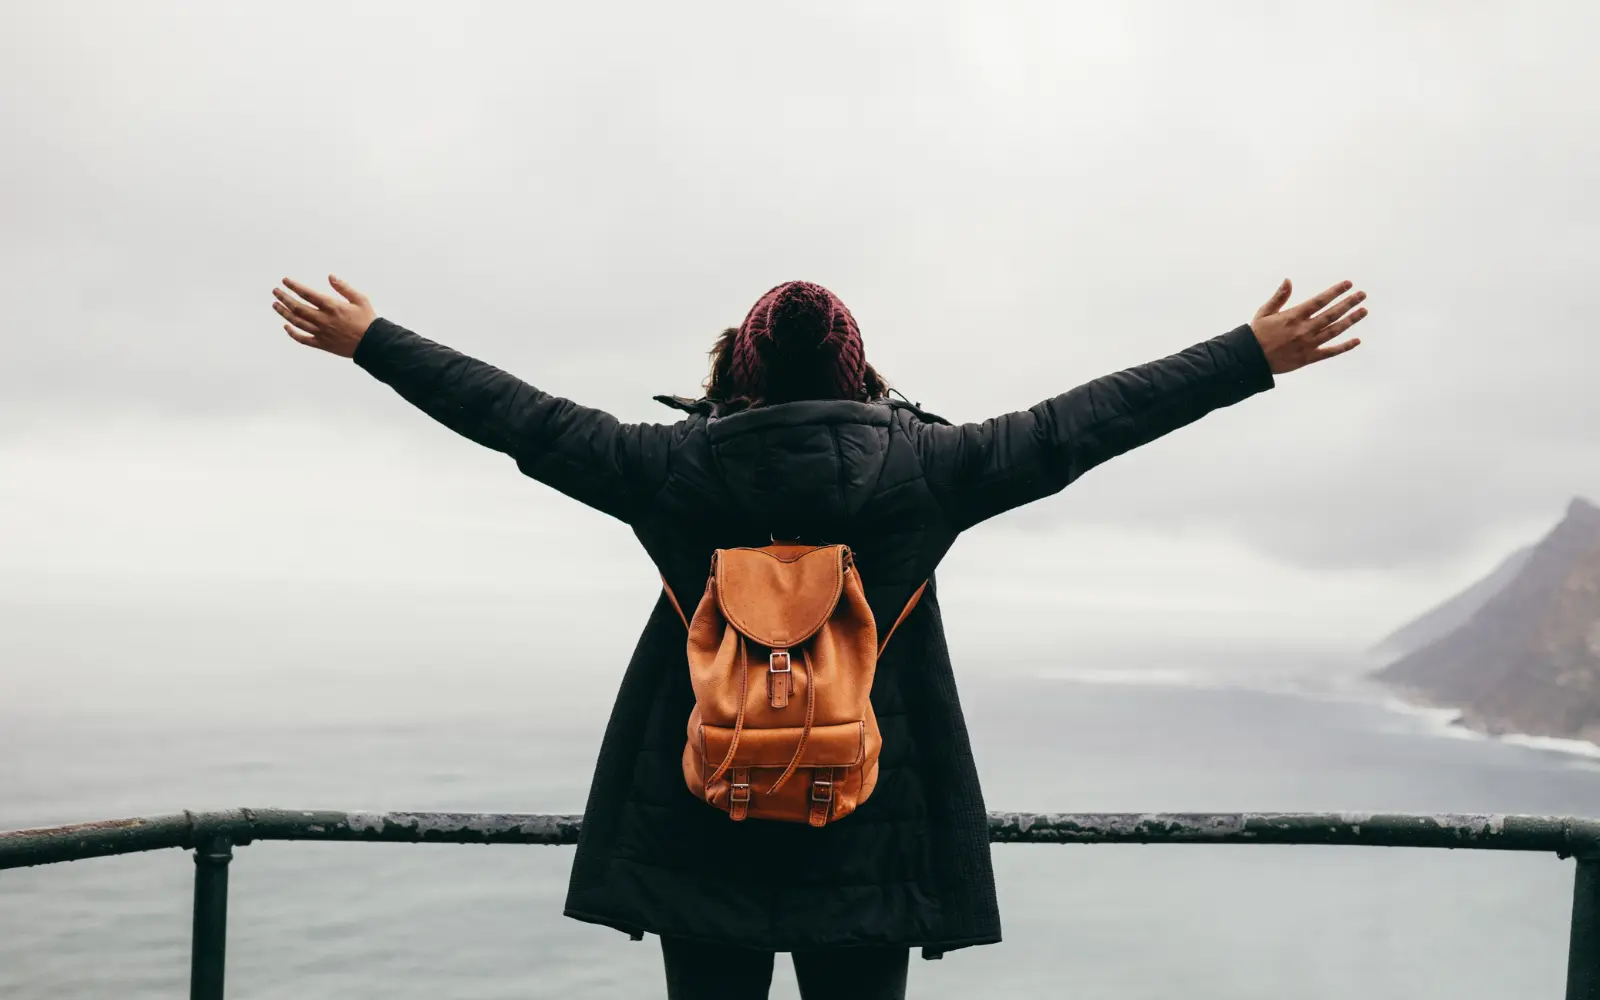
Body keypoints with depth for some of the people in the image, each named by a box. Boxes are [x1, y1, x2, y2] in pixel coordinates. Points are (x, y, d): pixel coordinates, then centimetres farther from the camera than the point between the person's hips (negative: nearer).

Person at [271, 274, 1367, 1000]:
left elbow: (522, 417, 3)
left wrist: (373, 341, 17)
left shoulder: (673, 468, -5)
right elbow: (1079, 424, -2)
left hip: (698, 831, 1)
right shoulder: (922, 468, -7)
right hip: (870, 838, 0)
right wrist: (1257, 354, 7)